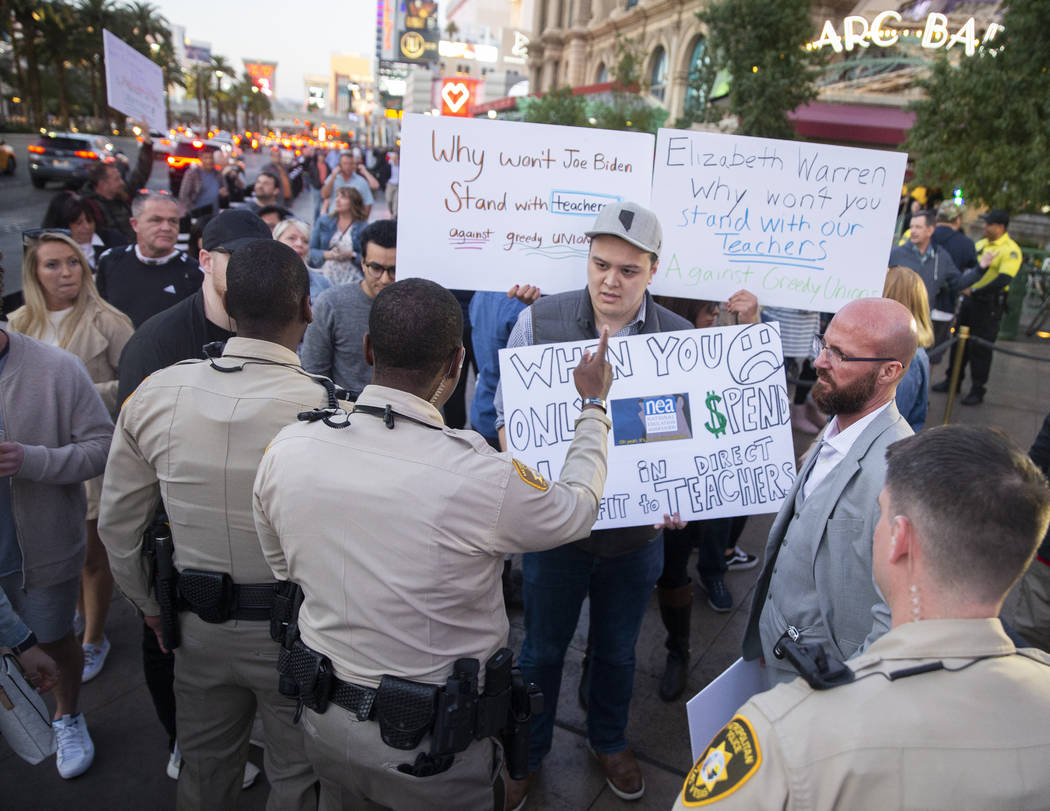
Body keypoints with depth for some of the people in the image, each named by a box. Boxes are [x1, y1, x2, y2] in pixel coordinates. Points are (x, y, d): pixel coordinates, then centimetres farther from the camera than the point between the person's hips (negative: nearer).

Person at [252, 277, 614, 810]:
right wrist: (593, 405, 5)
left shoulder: (285, 450, -15)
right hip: (430, 750, -4)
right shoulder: (480, 477, -30)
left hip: (324, 727, 5)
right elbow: (577, 509, -8)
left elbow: (284, 570, 3)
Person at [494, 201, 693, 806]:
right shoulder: (538, 321, -11)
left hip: (637, 531, 1)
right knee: (542, 650, 19)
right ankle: (529, 753, 44)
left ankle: (610, 741, 51)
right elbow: (509, 413, -3)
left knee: (617, 651, 24)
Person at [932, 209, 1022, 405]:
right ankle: (953, 380, 27)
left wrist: (974, 292, -23)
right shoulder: (980, 244, 10)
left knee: (980, 348, -2)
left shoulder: (1010, 250, -13)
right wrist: (962, 285, 2)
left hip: (989, 304, -7)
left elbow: (1003, 280, -22)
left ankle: (978, 391, 9)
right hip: (969, 299, 7)